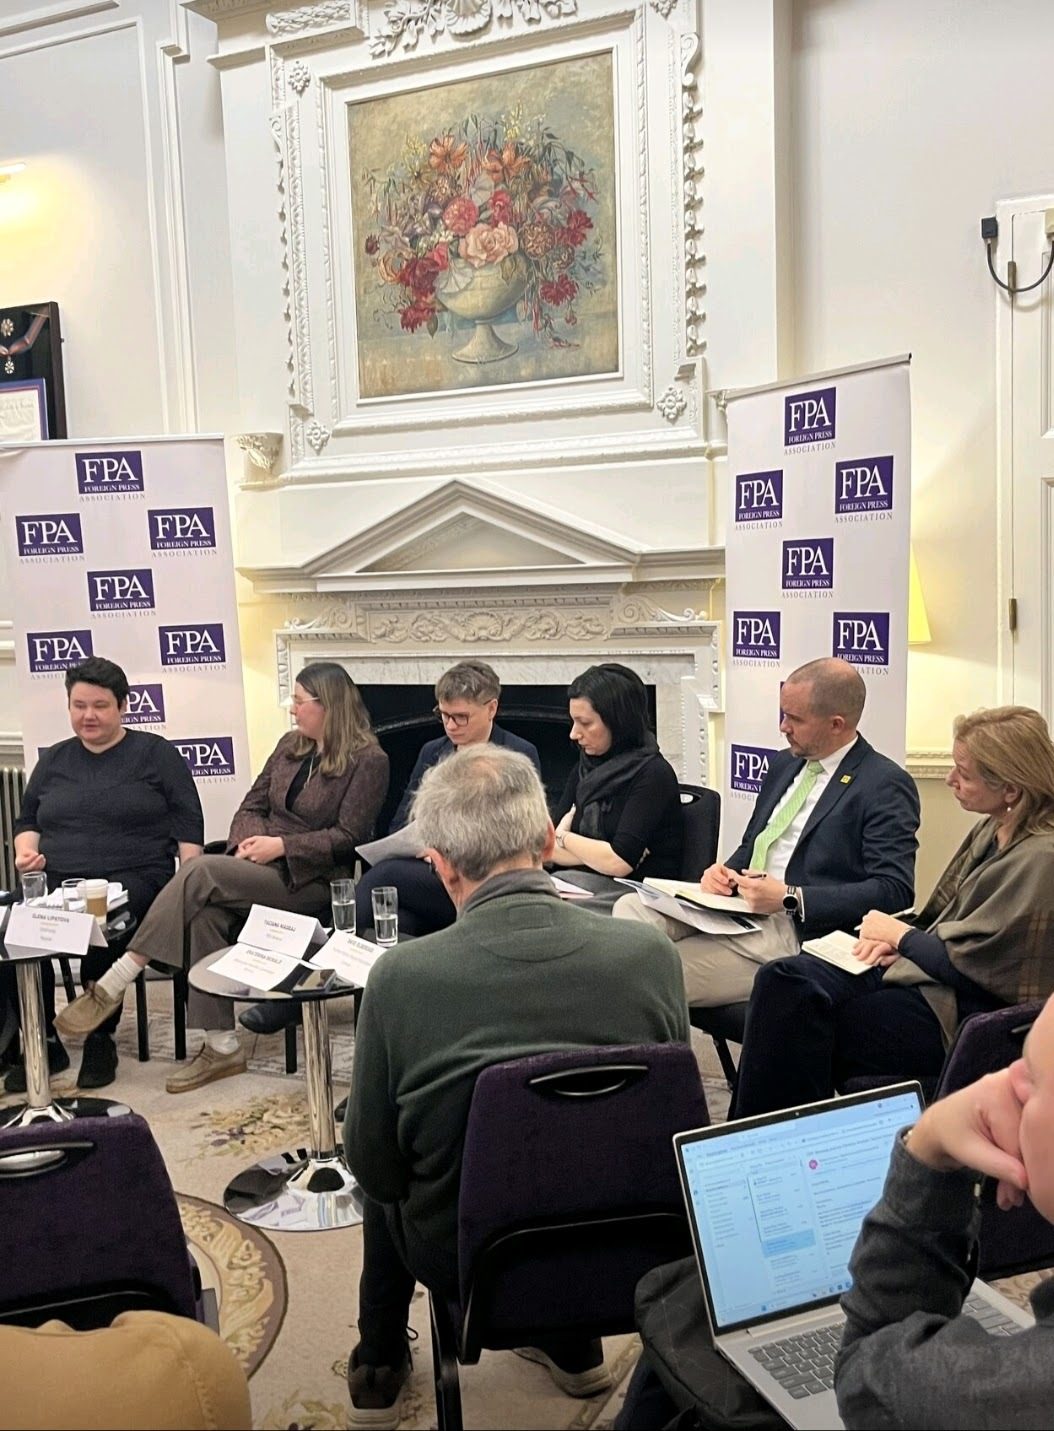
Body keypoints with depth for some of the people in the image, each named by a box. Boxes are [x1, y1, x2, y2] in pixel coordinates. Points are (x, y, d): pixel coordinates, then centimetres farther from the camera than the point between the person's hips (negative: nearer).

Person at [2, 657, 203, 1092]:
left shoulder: (155, 753, 8)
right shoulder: (53, 760, 22)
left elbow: (188, 823, 3)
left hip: (134, 876, -4)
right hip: (57, 880, 4)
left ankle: (101, 1040, -14)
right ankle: (42, 1043, -13)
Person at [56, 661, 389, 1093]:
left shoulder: (368, 761, -5)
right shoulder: (290, 746, 16)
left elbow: (349, 837, -10)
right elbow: (252, 805, 16)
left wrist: (282, 845, -17)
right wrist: (248, 839, -6)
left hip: (310, 879, -6)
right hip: (261, 866, 7)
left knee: (200, 874, -27)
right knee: (206, 913, -27)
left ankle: (111, 988, -23)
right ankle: (221, 1046, -21)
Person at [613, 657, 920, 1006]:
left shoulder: (886, 786, -8)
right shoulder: (783, 764, 16)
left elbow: (894, 891, -16)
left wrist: (790, 898, -20)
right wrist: (725, 872, 1)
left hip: (798, 933, -8)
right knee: (631, 909, -15)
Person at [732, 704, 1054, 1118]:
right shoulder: (992, 828, 9)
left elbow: (965, 963, -18)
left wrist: (900, 934, -4)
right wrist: (894, 939, 0)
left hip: (958, 1013, -8)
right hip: (920, 970, 9)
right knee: (784, 980, -14)